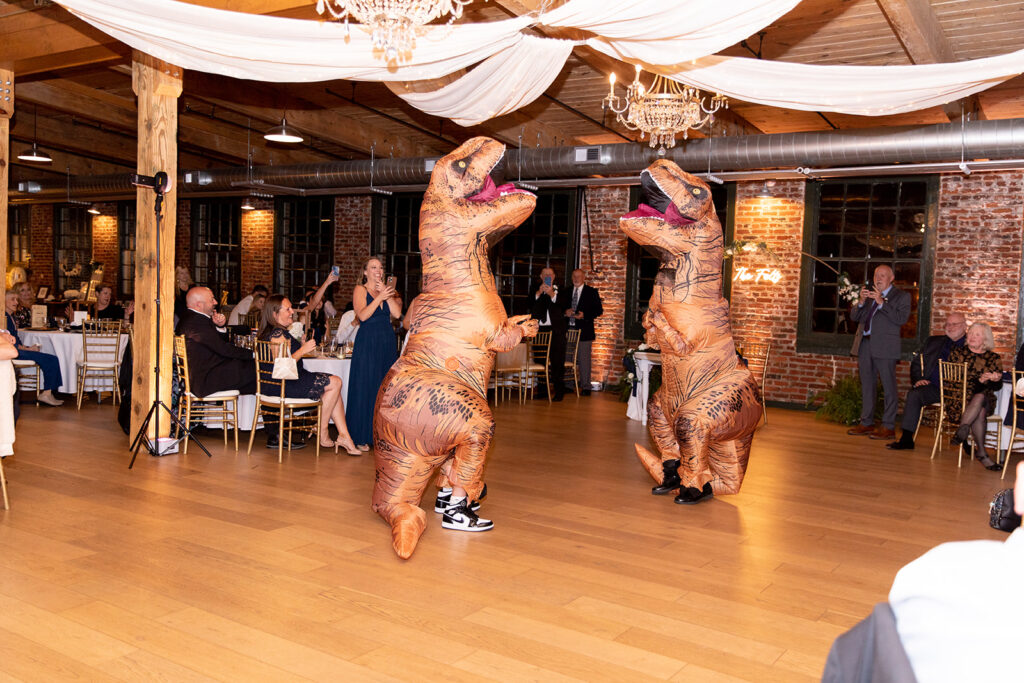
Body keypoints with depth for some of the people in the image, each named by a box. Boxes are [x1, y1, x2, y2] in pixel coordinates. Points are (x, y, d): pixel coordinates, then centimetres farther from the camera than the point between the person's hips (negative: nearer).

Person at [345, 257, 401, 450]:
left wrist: (388, 294, -8)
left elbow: (397, 313, 1)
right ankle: (361, 438, 4)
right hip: (367, 343, -5)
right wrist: (380, 297, -19)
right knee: (365, 388, -3)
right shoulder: (360, 290, 1)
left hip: (387, 343, 5)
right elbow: (363, 315, -14)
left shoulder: (387, 290, 14)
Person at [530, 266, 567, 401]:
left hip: (556, 330, -2)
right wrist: (539, 293, -17)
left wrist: (552, 294, -19)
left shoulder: (560, 290, 8)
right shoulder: (535, 290, 13)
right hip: (539, 329, 2)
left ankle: (559, 390, 1)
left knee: (557, 361, -3)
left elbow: (564, 305, -8)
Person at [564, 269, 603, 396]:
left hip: (584, 330, -4)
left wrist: (584, 315, -14)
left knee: (584, 359, -3)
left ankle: (585, 387, 3)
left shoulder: (591, 292, 3)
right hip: (568, 330, 4)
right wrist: (565, 312, -3)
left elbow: (599, 310, -1)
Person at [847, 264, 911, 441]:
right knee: (866, 385, 12)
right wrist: (861, 302, -6)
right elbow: (854, 317, 12)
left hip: (885, 347, -6)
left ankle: (888, 427, -2)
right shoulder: (868, 293, 17)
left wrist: (882, 303, -18)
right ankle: (867, 423, 20)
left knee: (888, 386, -4)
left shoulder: (901, 296, 2)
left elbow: (901, 319, -13)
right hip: (865, 345, 6)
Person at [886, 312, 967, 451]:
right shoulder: (933, 341, 22)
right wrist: (917, 380, 2)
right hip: (933, 388, 4)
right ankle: (906, 438, -21)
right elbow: (916, 362, 22)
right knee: (914, 394, -25)